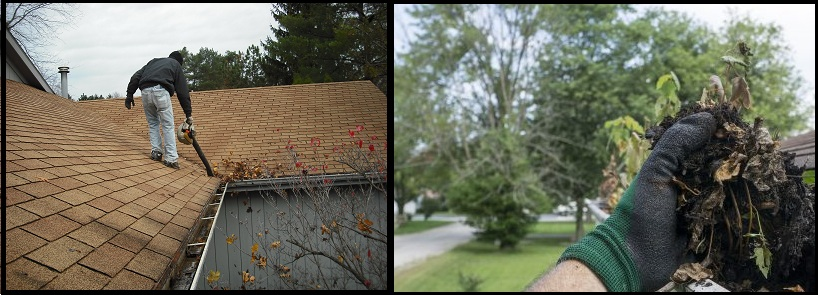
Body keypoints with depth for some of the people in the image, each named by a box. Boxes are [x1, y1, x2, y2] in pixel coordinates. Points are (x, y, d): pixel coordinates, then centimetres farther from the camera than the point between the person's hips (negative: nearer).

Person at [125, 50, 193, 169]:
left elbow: (135, 77, 20)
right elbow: (183, 92, 18)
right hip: (161, 91, -4)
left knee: (153, 123, 20)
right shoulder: (176, 65, 23)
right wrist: (188, 114, 17)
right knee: (168, 125, 1)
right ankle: (171, 159, -4)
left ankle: (156, 152, 12)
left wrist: (129, 95, 18)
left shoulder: (153, 61, 35)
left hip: (145, 91, 4)